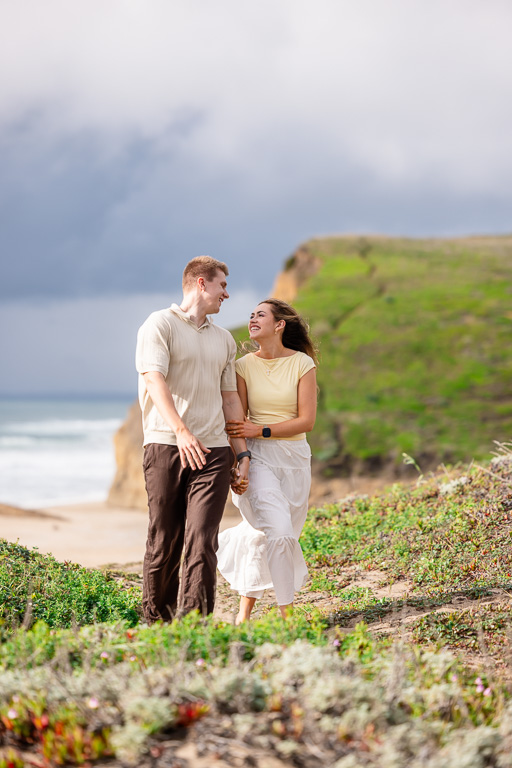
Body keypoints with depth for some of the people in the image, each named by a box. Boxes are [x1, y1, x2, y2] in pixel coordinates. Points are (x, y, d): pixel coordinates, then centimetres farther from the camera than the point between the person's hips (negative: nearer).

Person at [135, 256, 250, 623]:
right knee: (164, 542, 2)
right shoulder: (160, 325, 1)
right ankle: (156, 621, 19)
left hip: (213, 451, 4)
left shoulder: (223, 339, 21)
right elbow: (155, 380, -14)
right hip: (167, 446, -4)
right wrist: (181, 431, -28)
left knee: (202, 541, -9)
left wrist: (243, 455, 15)